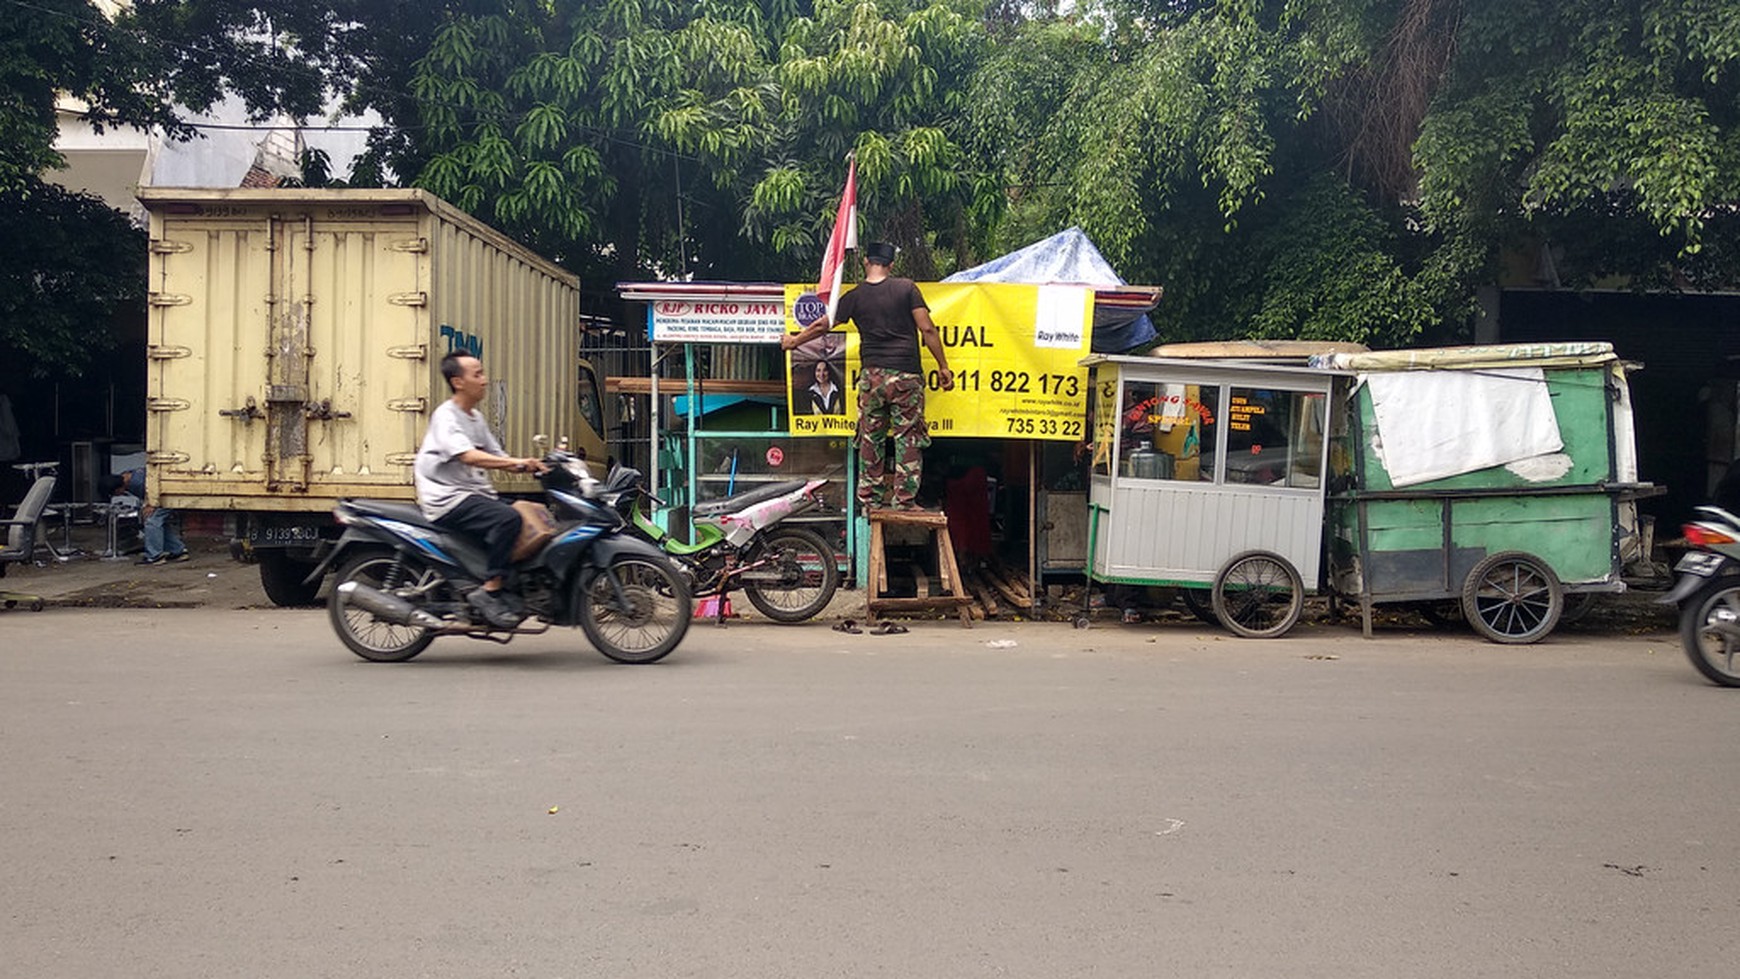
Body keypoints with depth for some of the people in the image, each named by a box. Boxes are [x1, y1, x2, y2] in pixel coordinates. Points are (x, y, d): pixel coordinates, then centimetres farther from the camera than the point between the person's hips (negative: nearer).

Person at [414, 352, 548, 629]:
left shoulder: (476, 418, 18)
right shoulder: (445, 416, -11)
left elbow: (497, 457, 17)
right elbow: (468, 456, -27)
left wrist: (534, 466, -1)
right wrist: (518, 462, -36)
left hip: (475, 493, 9)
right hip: (448, 499, -9)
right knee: (508, 518, -30)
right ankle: (489, 591, -25)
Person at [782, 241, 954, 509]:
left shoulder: (855, 296, 4)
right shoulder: (907, 288, -2)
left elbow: (822, 325, 11)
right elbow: (927, 329, -6)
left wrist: (794, 341, 28)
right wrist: (943, 366, 2)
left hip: (872, 375, 2)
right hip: (906, 376, -2)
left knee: (870, 438, 11)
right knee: (908, 437, 3)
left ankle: (870, 499, 14)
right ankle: (904, 500, 0)